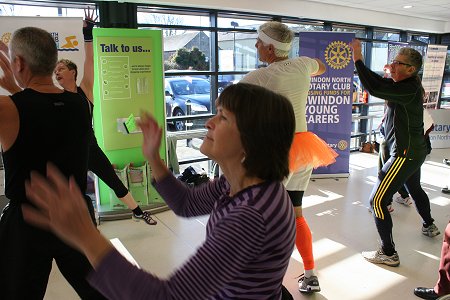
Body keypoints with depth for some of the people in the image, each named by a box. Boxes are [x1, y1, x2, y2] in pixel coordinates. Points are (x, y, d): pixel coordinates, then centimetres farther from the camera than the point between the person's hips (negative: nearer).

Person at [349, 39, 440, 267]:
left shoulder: (409, 89, -23)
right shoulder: (409, 85, 5)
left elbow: (374, 89, -34)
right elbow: (379, 81, 11)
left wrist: (358, 59, -28)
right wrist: (358, 61, 0)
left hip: (405, 154, -11)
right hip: (416, 151, 11)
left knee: (377, 201, -8)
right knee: (415, 189, 34)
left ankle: (388, 253, 0)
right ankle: (430, 226, 58)